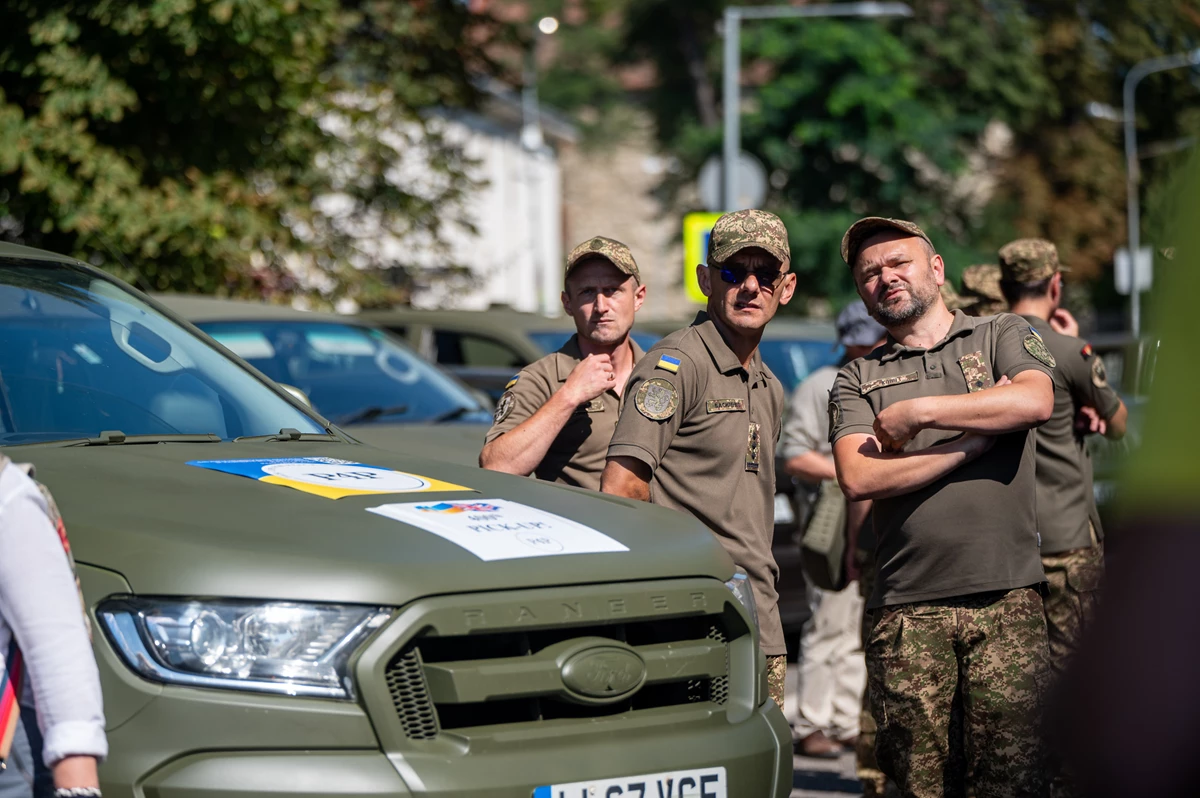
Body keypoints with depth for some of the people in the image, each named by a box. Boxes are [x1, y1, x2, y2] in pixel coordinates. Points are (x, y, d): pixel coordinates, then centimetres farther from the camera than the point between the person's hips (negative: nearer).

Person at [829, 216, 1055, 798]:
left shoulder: (1003, 336, 13)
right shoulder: (857, 380, 14)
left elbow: (1035, 402, -9)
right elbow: (857, 478, -3)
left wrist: (917, 412, -6)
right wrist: (979, 434, -4)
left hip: (1006, 598, -1)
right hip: (907, 608, 1)